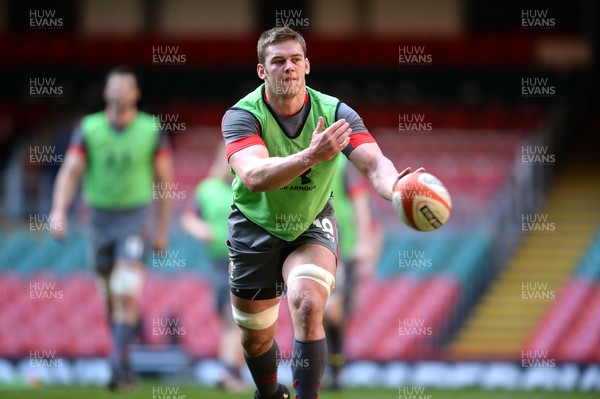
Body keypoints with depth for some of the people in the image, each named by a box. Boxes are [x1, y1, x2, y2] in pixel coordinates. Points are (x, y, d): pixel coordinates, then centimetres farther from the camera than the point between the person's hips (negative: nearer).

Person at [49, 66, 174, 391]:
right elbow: (70, 172, -7)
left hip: (135, 218, -3)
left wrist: (162, 230, 5)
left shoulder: (152, 130, -4)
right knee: (110, 295, 10)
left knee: (126, 292, -17)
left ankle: (119, 364, -20)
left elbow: (164, 181, 3)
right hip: (101, 217, 3)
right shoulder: (88, 129, -2)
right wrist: (58, 212, -22)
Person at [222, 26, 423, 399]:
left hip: (311, 227, 0)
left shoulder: (334, 113, -16)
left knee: (308, 304, -28)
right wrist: (311, 156, -57)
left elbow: (374, 163, -29)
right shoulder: (243, 116, -22)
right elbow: (253, 177, -40)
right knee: (256, 338, 10)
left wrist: (397, 188, -54)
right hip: (256, 228, 0)